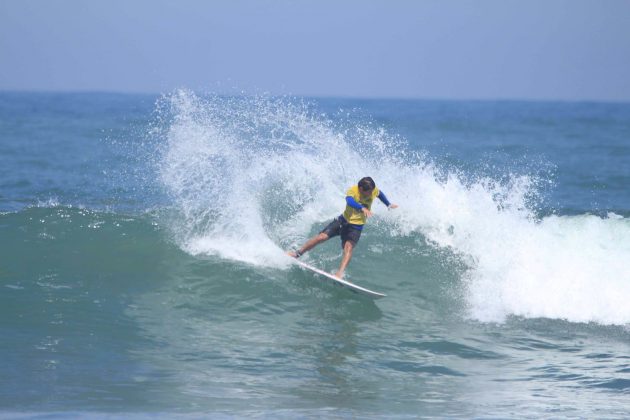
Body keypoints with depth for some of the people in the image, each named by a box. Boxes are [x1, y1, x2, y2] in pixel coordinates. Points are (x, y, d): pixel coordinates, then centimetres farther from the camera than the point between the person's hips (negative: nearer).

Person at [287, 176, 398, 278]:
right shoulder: (353, 190, -22)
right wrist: (362, 208, -61)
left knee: (349, 247, -24)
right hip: (344, 220, -1)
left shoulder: (374, 191, -9)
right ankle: (297, 253, 8)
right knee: (321, 237, -8)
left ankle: (340, 273, -36)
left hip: (356, 227, 1)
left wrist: (388, 205, 28)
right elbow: (349, 201, -44)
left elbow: (380, 193, 17)